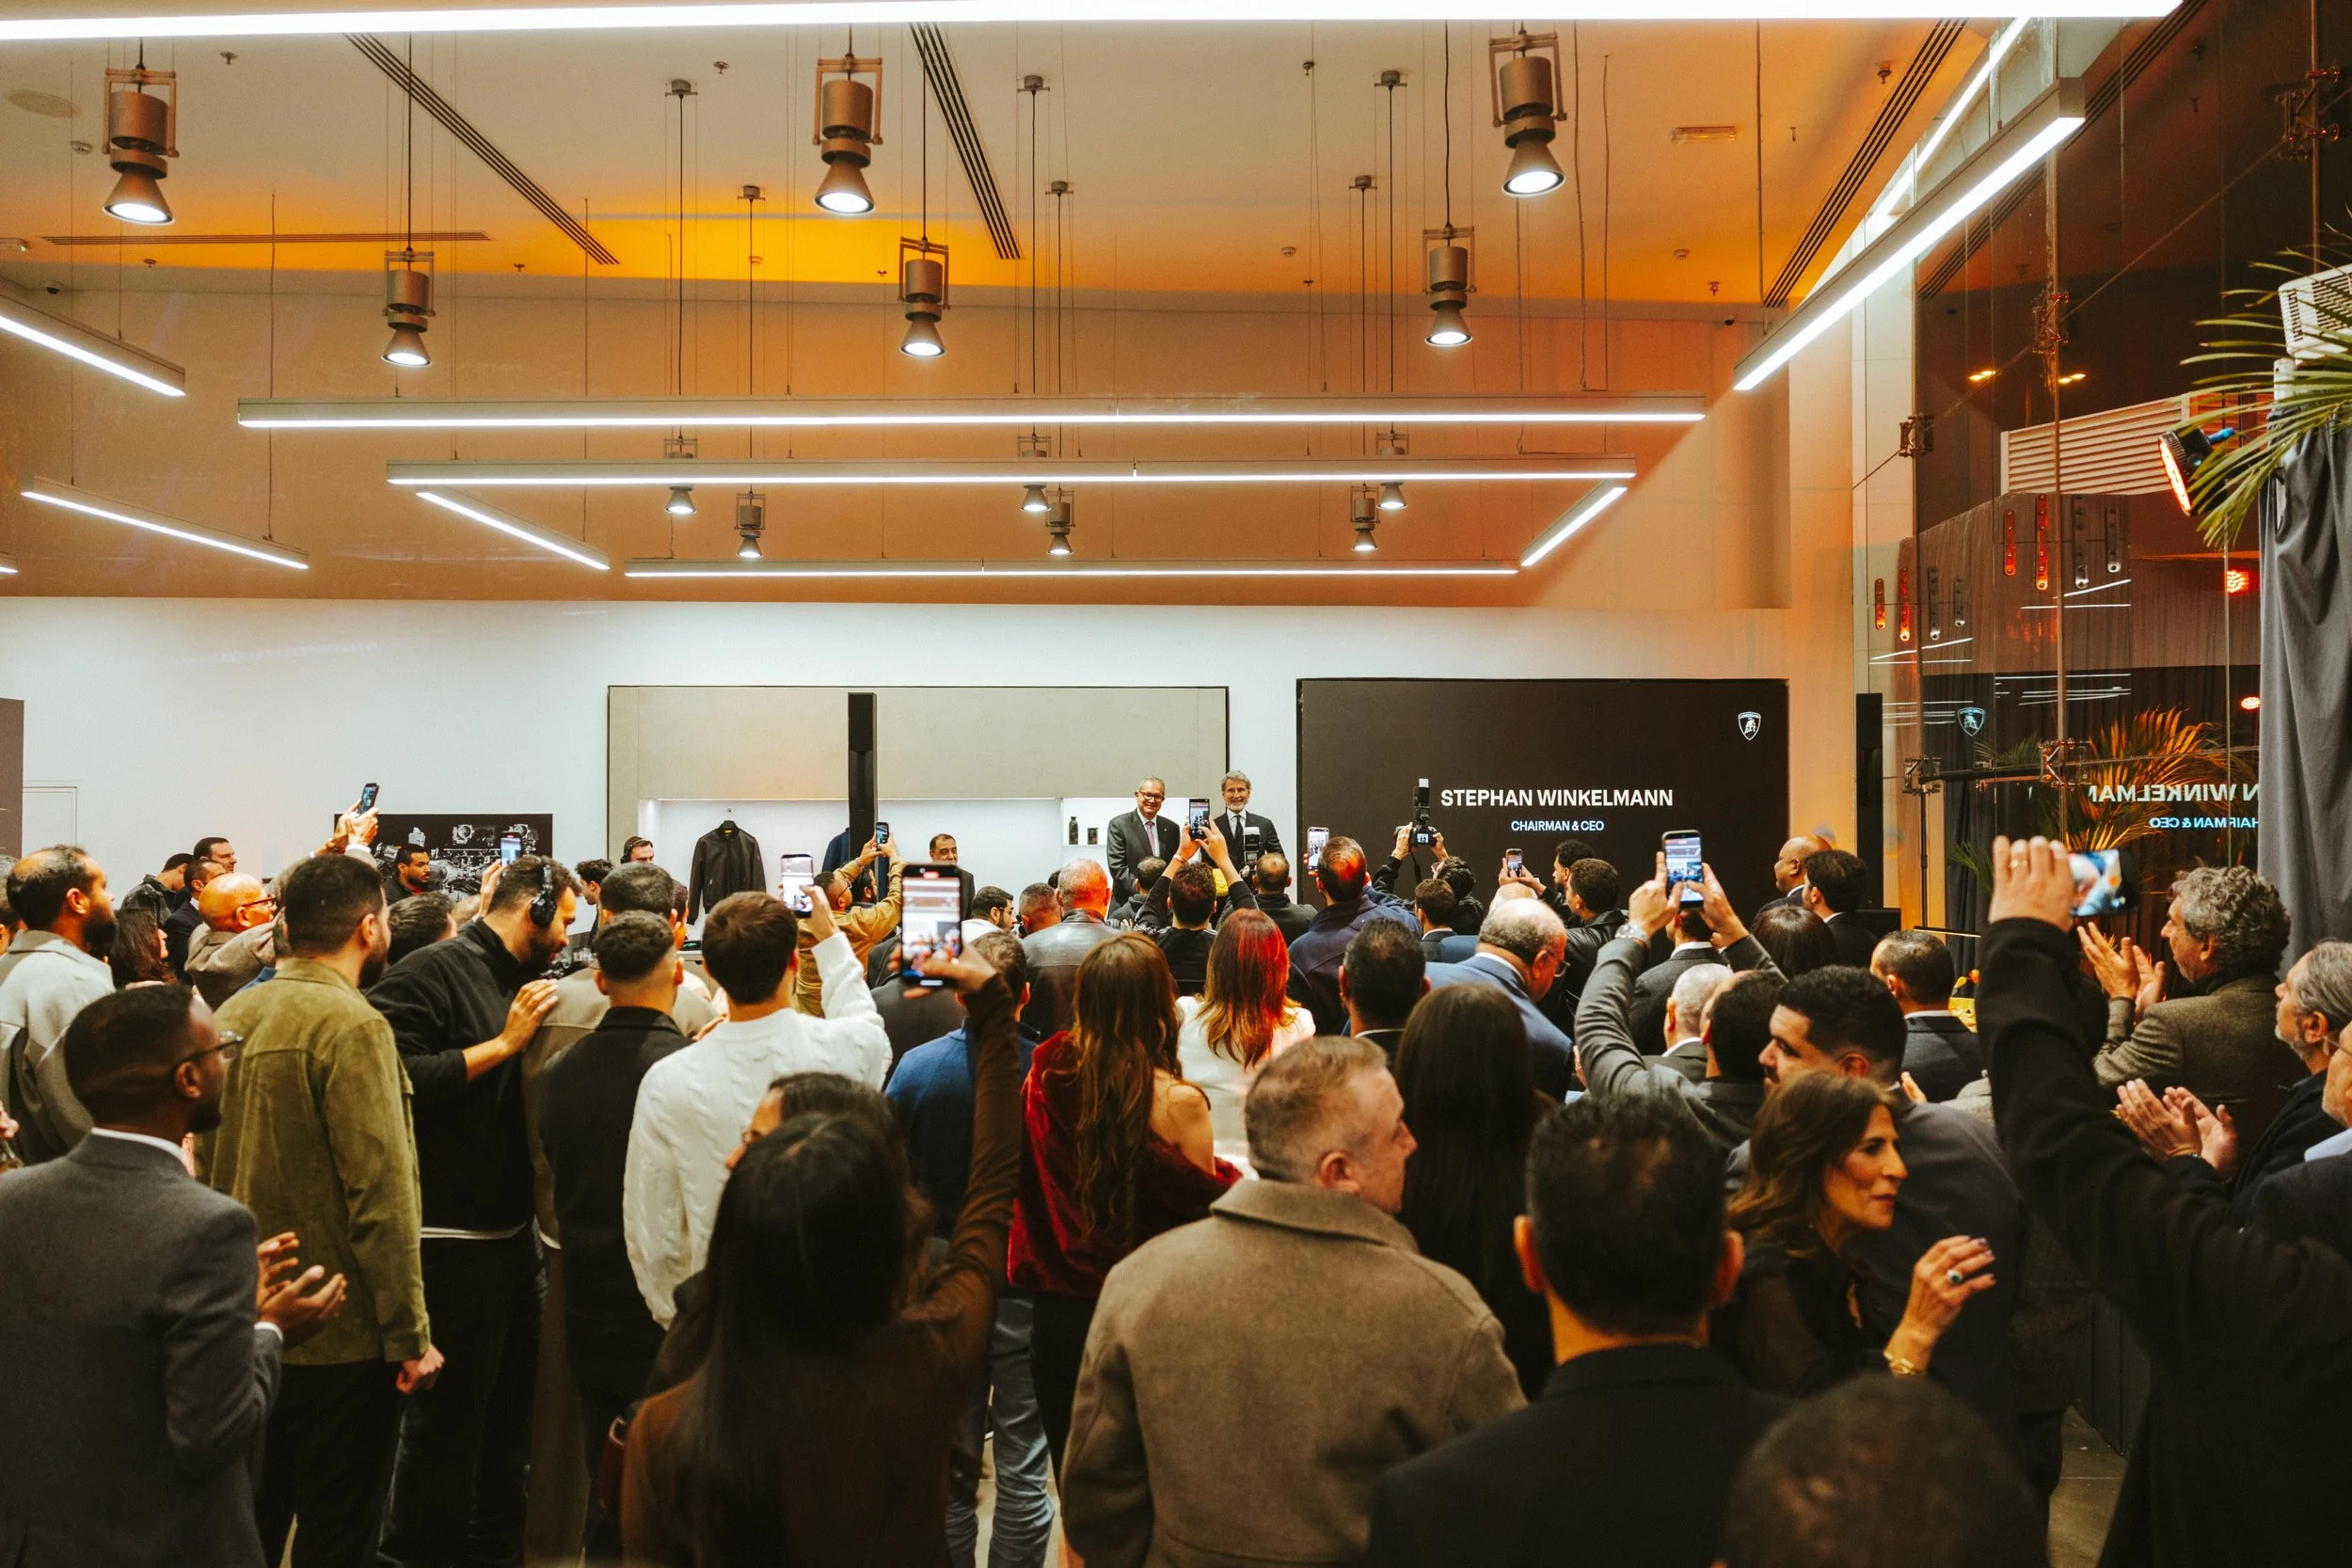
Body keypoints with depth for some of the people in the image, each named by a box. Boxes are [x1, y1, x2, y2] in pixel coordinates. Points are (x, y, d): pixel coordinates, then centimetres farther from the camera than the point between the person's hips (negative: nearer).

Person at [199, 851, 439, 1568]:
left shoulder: (234, 1014, 4)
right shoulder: (352, 1025, -19)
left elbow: (207, 1166, 13)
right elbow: (380, 1194, -22)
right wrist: (410, 1333, -16)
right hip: (341, 1333, -7)